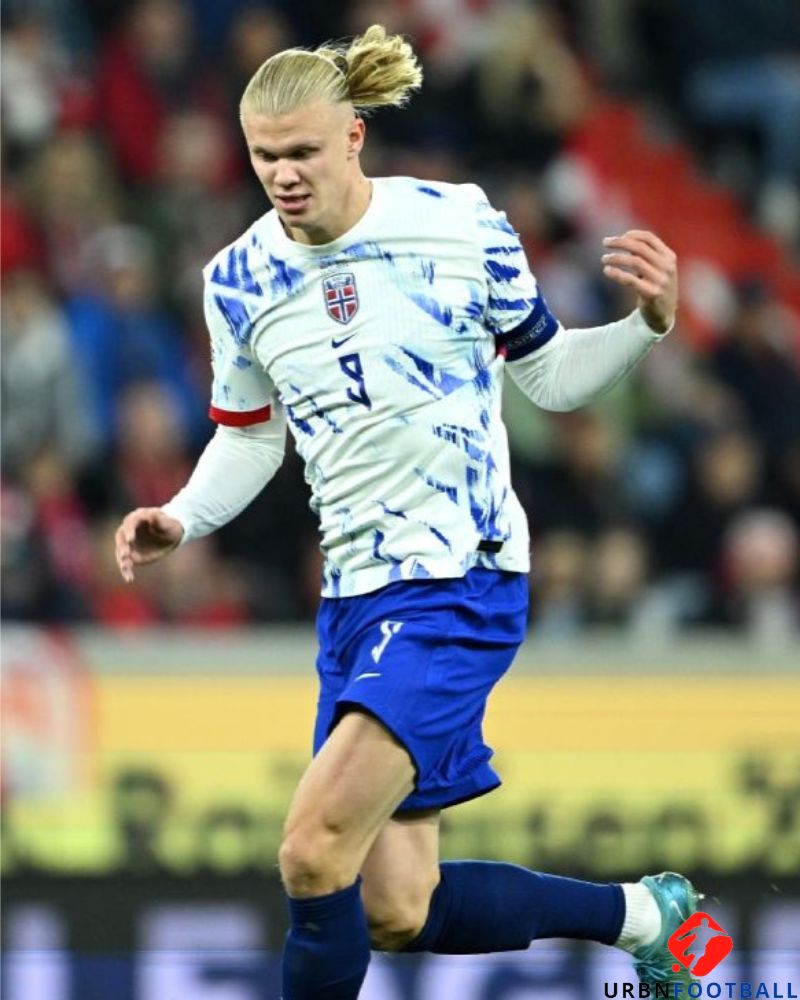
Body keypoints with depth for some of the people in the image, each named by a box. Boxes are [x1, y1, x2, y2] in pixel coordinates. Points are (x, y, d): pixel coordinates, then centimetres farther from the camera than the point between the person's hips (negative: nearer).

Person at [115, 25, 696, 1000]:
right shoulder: (238, 279, 3)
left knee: (314, 852, -21)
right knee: (396, 914, 4)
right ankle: (643, 913, 26)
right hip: (355, 590, 6)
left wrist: (647, 324, -12)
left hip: (463, 579, -5)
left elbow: (548, 374, 6)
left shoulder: (462, 226, -7)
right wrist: (180, 520, -1)